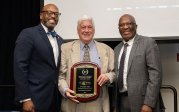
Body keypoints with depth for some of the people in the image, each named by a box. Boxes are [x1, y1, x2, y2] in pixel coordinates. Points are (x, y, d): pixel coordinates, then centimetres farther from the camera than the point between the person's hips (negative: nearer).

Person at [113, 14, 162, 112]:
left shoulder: (148, 43, -6)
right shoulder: (117, 49, 14)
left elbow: (155, 74, -13)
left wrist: (148, 103, -19)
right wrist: (115, 104, 10)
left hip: (140, 101, -5)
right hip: (121, 100, 6)